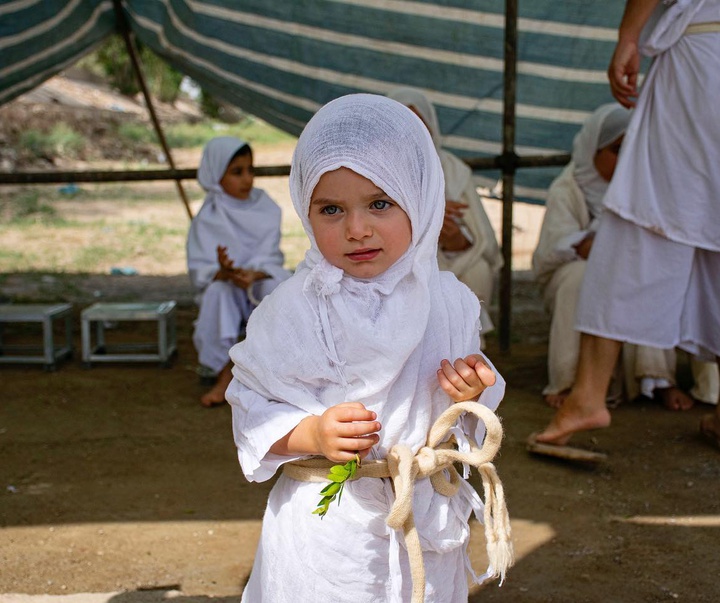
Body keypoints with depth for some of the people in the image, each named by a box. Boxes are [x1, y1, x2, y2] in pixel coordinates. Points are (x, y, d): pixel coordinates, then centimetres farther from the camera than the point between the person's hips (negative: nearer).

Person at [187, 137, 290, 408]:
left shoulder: (266, 208, 0)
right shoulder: (207, 220, -3)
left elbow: (269, 257, -9)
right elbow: (199, 269, -11)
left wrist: (252, 274, -33)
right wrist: (224, 273, -35)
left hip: (261, 282, 0)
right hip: (227, 294, 0)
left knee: (276, 284, -33)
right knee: (217, 289, -34)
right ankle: (224, 375, -26)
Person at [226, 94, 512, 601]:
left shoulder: (450, 302, -2)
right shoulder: (293, 310, -12)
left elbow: (462, 429, 8)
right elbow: (253, 410, -8)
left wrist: (471, 397, -13)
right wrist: (313, 434, -23)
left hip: (427, 524, 3)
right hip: (323, 528, -3)